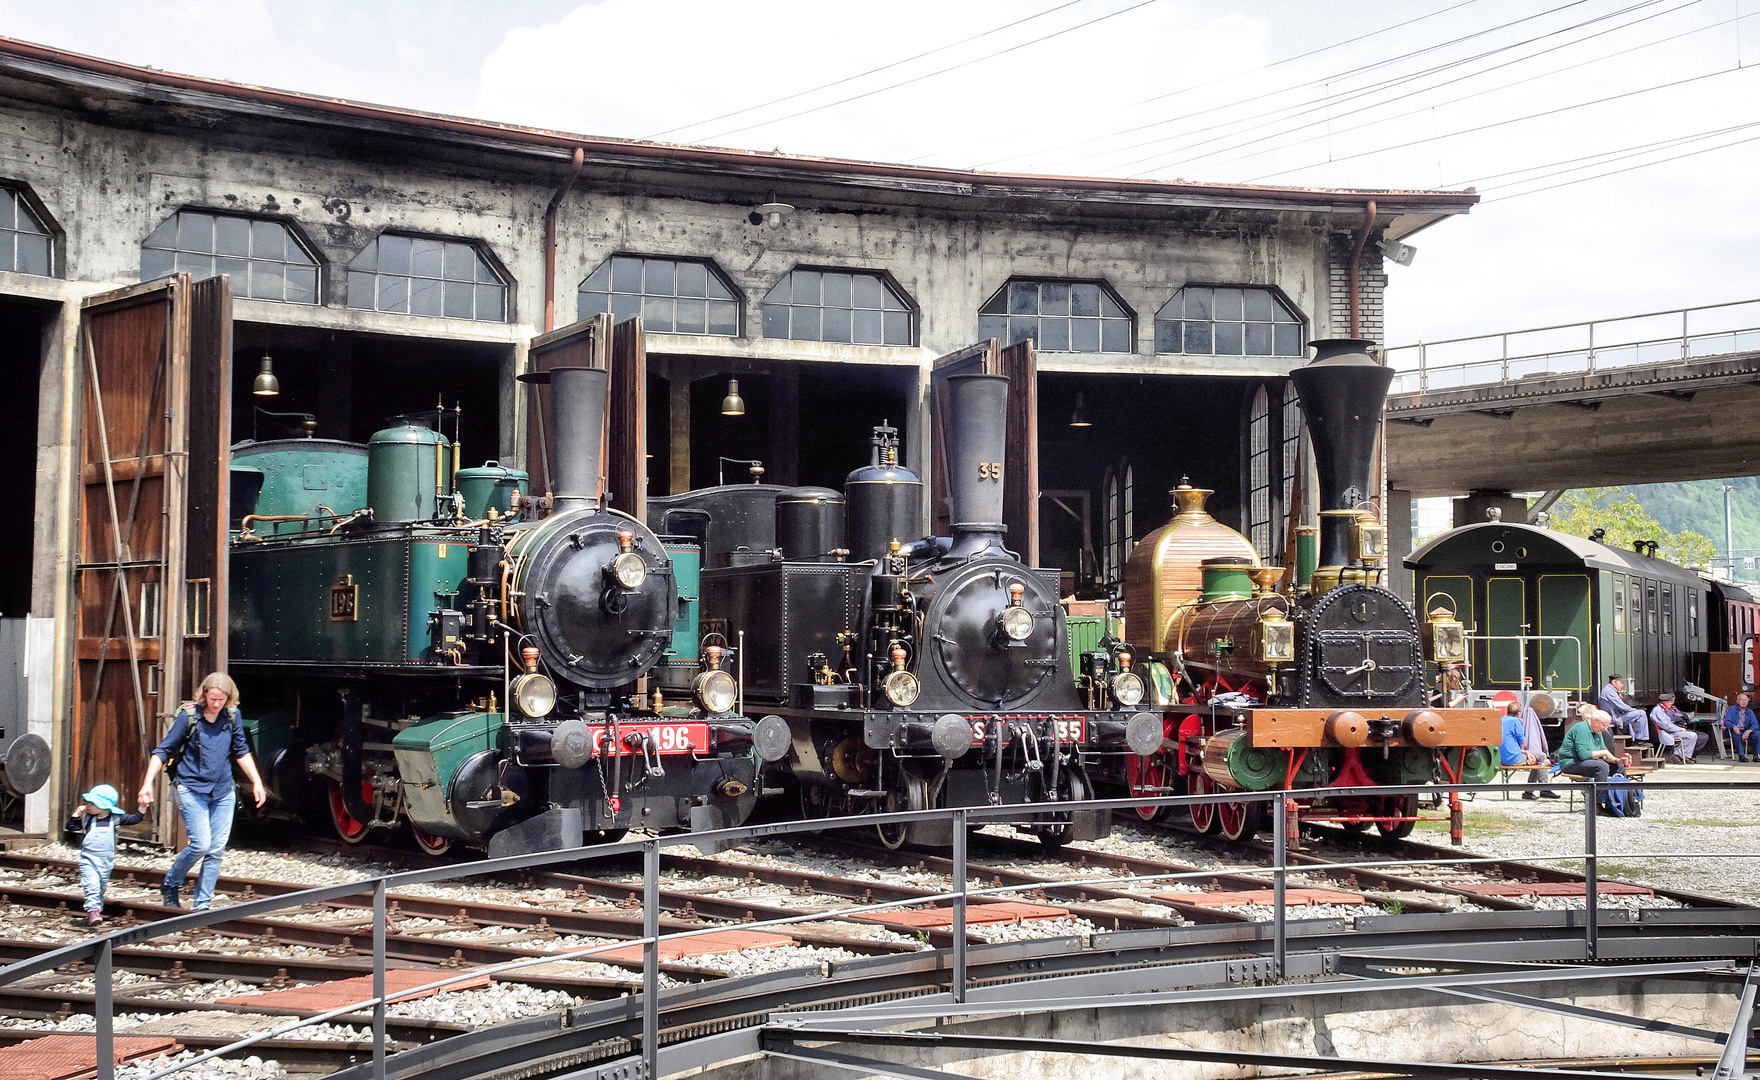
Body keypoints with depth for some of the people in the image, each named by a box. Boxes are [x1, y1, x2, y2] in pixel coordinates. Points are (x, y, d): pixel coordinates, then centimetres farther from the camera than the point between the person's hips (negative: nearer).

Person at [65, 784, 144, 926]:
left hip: (106, 860, 1)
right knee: (92, 885, -18)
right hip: (88, 859, -1)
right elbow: (70, 827, 4)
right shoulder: (86, 819, 1)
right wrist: (77, 813, -6)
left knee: (102, 887, 10)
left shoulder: (115, 819, -1)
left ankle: (97, 910, 23)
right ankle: (93, 910, -21)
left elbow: (135, 819, 5)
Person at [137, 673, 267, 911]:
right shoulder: (188, 715, -9)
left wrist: (257, 782, 13)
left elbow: (241, 751, 15)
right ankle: (169, 885, 13)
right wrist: (148, 783, -13)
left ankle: (201, 905, 11)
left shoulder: (232, 715, 2)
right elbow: (163, 751, -4)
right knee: (201, 844, -13)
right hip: (192, 789, -4)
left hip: (223, 792, 4)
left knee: (217, 850, 2)